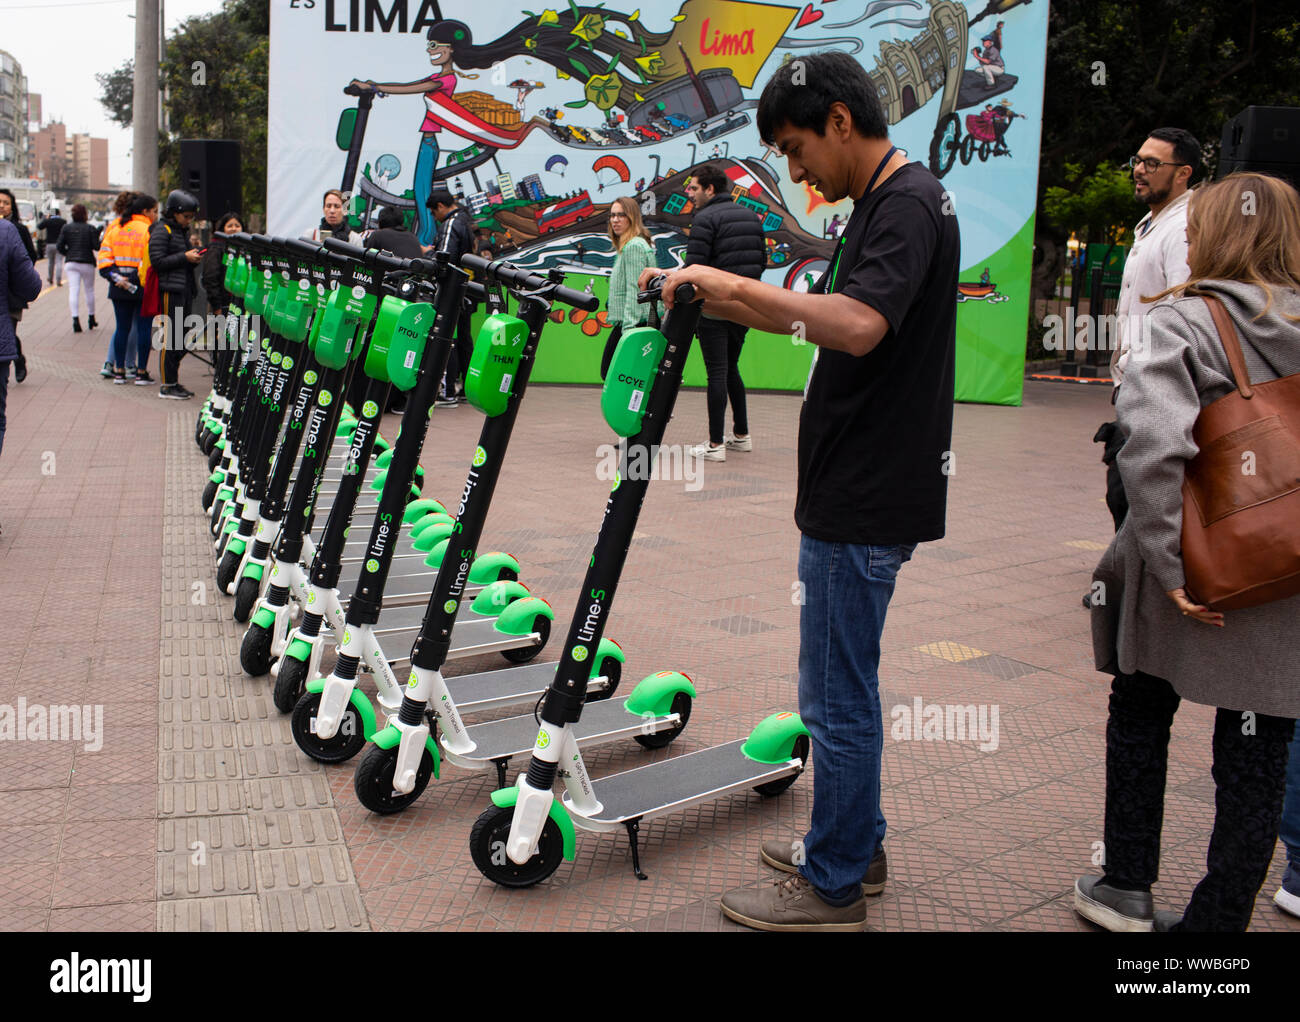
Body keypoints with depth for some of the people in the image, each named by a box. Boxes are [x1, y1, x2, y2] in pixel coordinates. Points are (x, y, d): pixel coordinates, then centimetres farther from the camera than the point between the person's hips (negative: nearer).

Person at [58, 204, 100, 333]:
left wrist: (68, 254, 17)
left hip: (71, 263, 2)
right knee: (89, 290, 12)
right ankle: (91, 318, 21)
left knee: (73, 290, -2)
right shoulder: (90, 229, -6)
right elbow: (96, 246, -8)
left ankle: (75, 318, -16)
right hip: (87, 263, -2)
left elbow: (60, 247, 0)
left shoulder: (66, 228, 3)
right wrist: (101, 239, 11)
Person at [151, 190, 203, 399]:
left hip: (184, 289, 9)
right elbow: (157, 260, -14)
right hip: (170, 289, -9)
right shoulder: (162, 231, -7)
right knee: (170, 337, -7)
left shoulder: (183, 231, 20)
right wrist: (184, 257, -15)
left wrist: (193, 257, 6)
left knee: (182, 337, 9)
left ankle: (173, 381, 17)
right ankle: (166, 385, -3)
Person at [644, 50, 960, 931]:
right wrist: (716, 299, 12)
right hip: (857, 491, 10)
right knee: (845, 684, 19)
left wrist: (730, 282, -27)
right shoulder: (884, 203, 15)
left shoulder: (908, 204, -16)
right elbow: (823, 319, 22)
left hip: (866, 503, -10)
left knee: (837, 694, 0)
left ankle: (833, 888, 15)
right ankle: (855, 844, 34)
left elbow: (856, 326, -33)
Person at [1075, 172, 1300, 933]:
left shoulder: (1186, 321, -10)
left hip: (1197, 584, -3)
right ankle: (1218, 916, 23)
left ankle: (1127, 889, 29)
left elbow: (1154, 441, -26)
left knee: (1142, 718, 19)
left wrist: (1167, 564, -22)